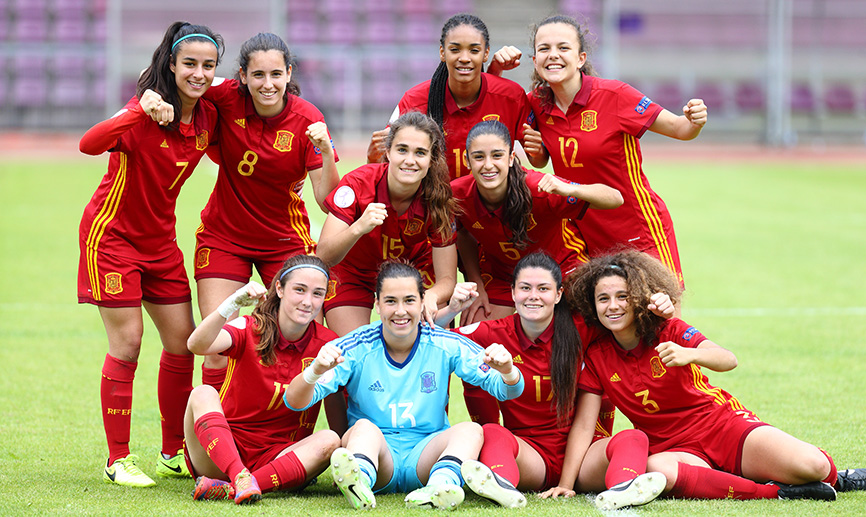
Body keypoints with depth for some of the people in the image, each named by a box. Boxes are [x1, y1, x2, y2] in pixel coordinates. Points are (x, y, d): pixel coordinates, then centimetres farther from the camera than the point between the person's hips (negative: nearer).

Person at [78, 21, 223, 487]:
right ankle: (118, 460, 2)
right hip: (112, 234, -7)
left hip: (159, 239, 7)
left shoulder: (207, 117, -3)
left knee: (182, 342, 5)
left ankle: (173, 455, 18)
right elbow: (89, 144, -39)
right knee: (127, 344, -8)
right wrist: (141, 114, -53)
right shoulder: (148, 110, -22)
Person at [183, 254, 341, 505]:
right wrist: (233, 303, -42)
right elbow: (197, 345, -27)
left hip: (277, 458, 2)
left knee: (330, 440, -27)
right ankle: (241, 478, -49)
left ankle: (226, 489, -38)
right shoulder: (249, 329, -6)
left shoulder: (328, 344, 0)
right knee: (203, 393, -27)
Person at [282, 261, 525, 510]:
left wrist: (507, 370, -26)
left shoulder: (446, 346, 1)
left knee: (471, 430, -25)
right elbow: (295, 402, -11)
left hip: (426, 454, 2)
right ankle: (359, 481, -63)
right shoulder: (356, 348, -3)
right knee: (365, 427, -31)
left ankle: (441, 484, -55)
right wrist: (315, 371, -35)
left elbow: (508, 391, -1)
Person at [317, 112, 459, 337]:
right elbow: (324, 257, -33)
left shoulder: (438, 198, -25)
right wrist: (358, 228, -52)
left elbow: (446, 278, -20)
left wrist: (431, 297, -43)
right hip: (353, 273, -1)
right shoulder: (358, 183, -30)